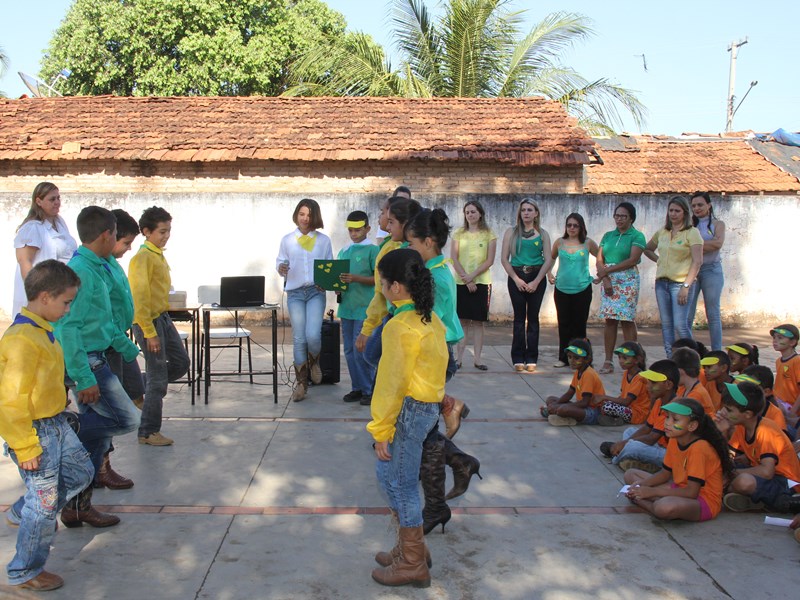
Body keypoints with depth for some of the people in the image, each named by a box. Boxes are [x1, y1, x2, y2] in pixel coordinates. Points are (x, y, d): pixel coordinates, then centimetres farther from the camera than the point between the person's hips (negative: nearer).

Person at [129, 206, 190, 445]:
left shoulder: (158, 255, 11)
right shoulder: (143, 258, -17)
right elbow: (140, 298, -21)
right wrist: (149, 333, -22)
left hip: (163, 318, 9)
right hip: (149, 321, -9)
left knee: (181, 363, 16)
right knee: (158, 379, -2)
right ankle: (148, 433, 10)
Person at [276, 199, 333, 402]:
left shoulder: (324, 240, 8)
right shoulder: (287, 240, 8)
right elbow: (280, 262, 7)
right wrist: (281, 269, -16)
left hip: (316, 292, -1)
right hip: (294, 292, 1)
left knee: (313, 335, -18)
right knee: (299, 339, -2)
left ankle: (314, 363, 16)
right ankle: (301, 382, 11)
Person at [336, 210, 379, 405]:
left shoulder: (372, 250, -5)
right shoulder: (343, 252, 14)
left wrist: (356, 278, -21)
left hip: (364, 308, -6)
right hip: (346, 306, 6)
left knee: (361, 350, -5)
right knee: (349, 350, 10)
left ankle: (369, 390, 7)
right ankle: (357, 388, 20)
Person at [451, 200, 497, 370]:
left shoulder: (489, 234, 4)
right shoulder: (459, 233, 7)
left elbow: (490, 261, -3)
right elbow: (454, 259, 0)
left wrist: (473, 275, -13)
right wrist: (466, 279, -10)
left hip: (482, 282, 0)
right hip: (461, 282, 1)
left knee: (478, 322, 1)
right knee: (463, 321, 0)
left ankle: (477, 358, 4)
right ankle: (459, 357, 3)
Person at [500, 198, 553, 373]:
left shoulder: (542, 234, 6)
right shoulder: (511, 232, 6)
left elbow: (548, 260, 1)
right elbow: (504, 258, 1)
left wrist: (536, 281, -9)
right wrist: (516, 279, -8)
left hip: (537, 278, 0)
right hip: (516, 276, 0)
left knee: (533, 317, 2)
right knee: (519, 317, 1)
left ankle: (531, 359, 7)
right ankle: (518, 359, 5)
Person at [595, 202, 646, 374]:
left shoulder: (637, 236, 0)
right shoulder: (608, 235, 15)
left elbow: (632, 260, -11)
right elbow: (599, 259, 8)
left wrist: (607, 270, -10)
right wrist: (606, 279, -8)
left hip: (627, 282, -4)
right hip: (608, 282, 4)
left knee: (627, 320, -6)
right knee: (610, 320, 2)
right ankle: (608, 361, 4)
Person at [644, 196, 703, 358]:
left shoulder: (692, 232, -4)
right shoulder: (662, 232, 13)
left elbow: (697, 261, -12)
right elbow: (647, 249, 31)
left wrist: (686, 286, -18)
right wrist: (659, 261, 13)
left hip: (680, 282, -6)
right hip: (661, 282, 6)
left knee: (680, 324, -12)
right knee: (666, 324, 7)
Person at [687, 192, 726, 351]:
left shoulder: (717, 224, 6)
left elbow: (718, 243, -12)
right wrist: (707, 245, -12)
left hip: (711, 270, -2)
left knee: (713, 314, 2)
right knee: (686, 314, -3)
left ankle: (717, 353, 7)